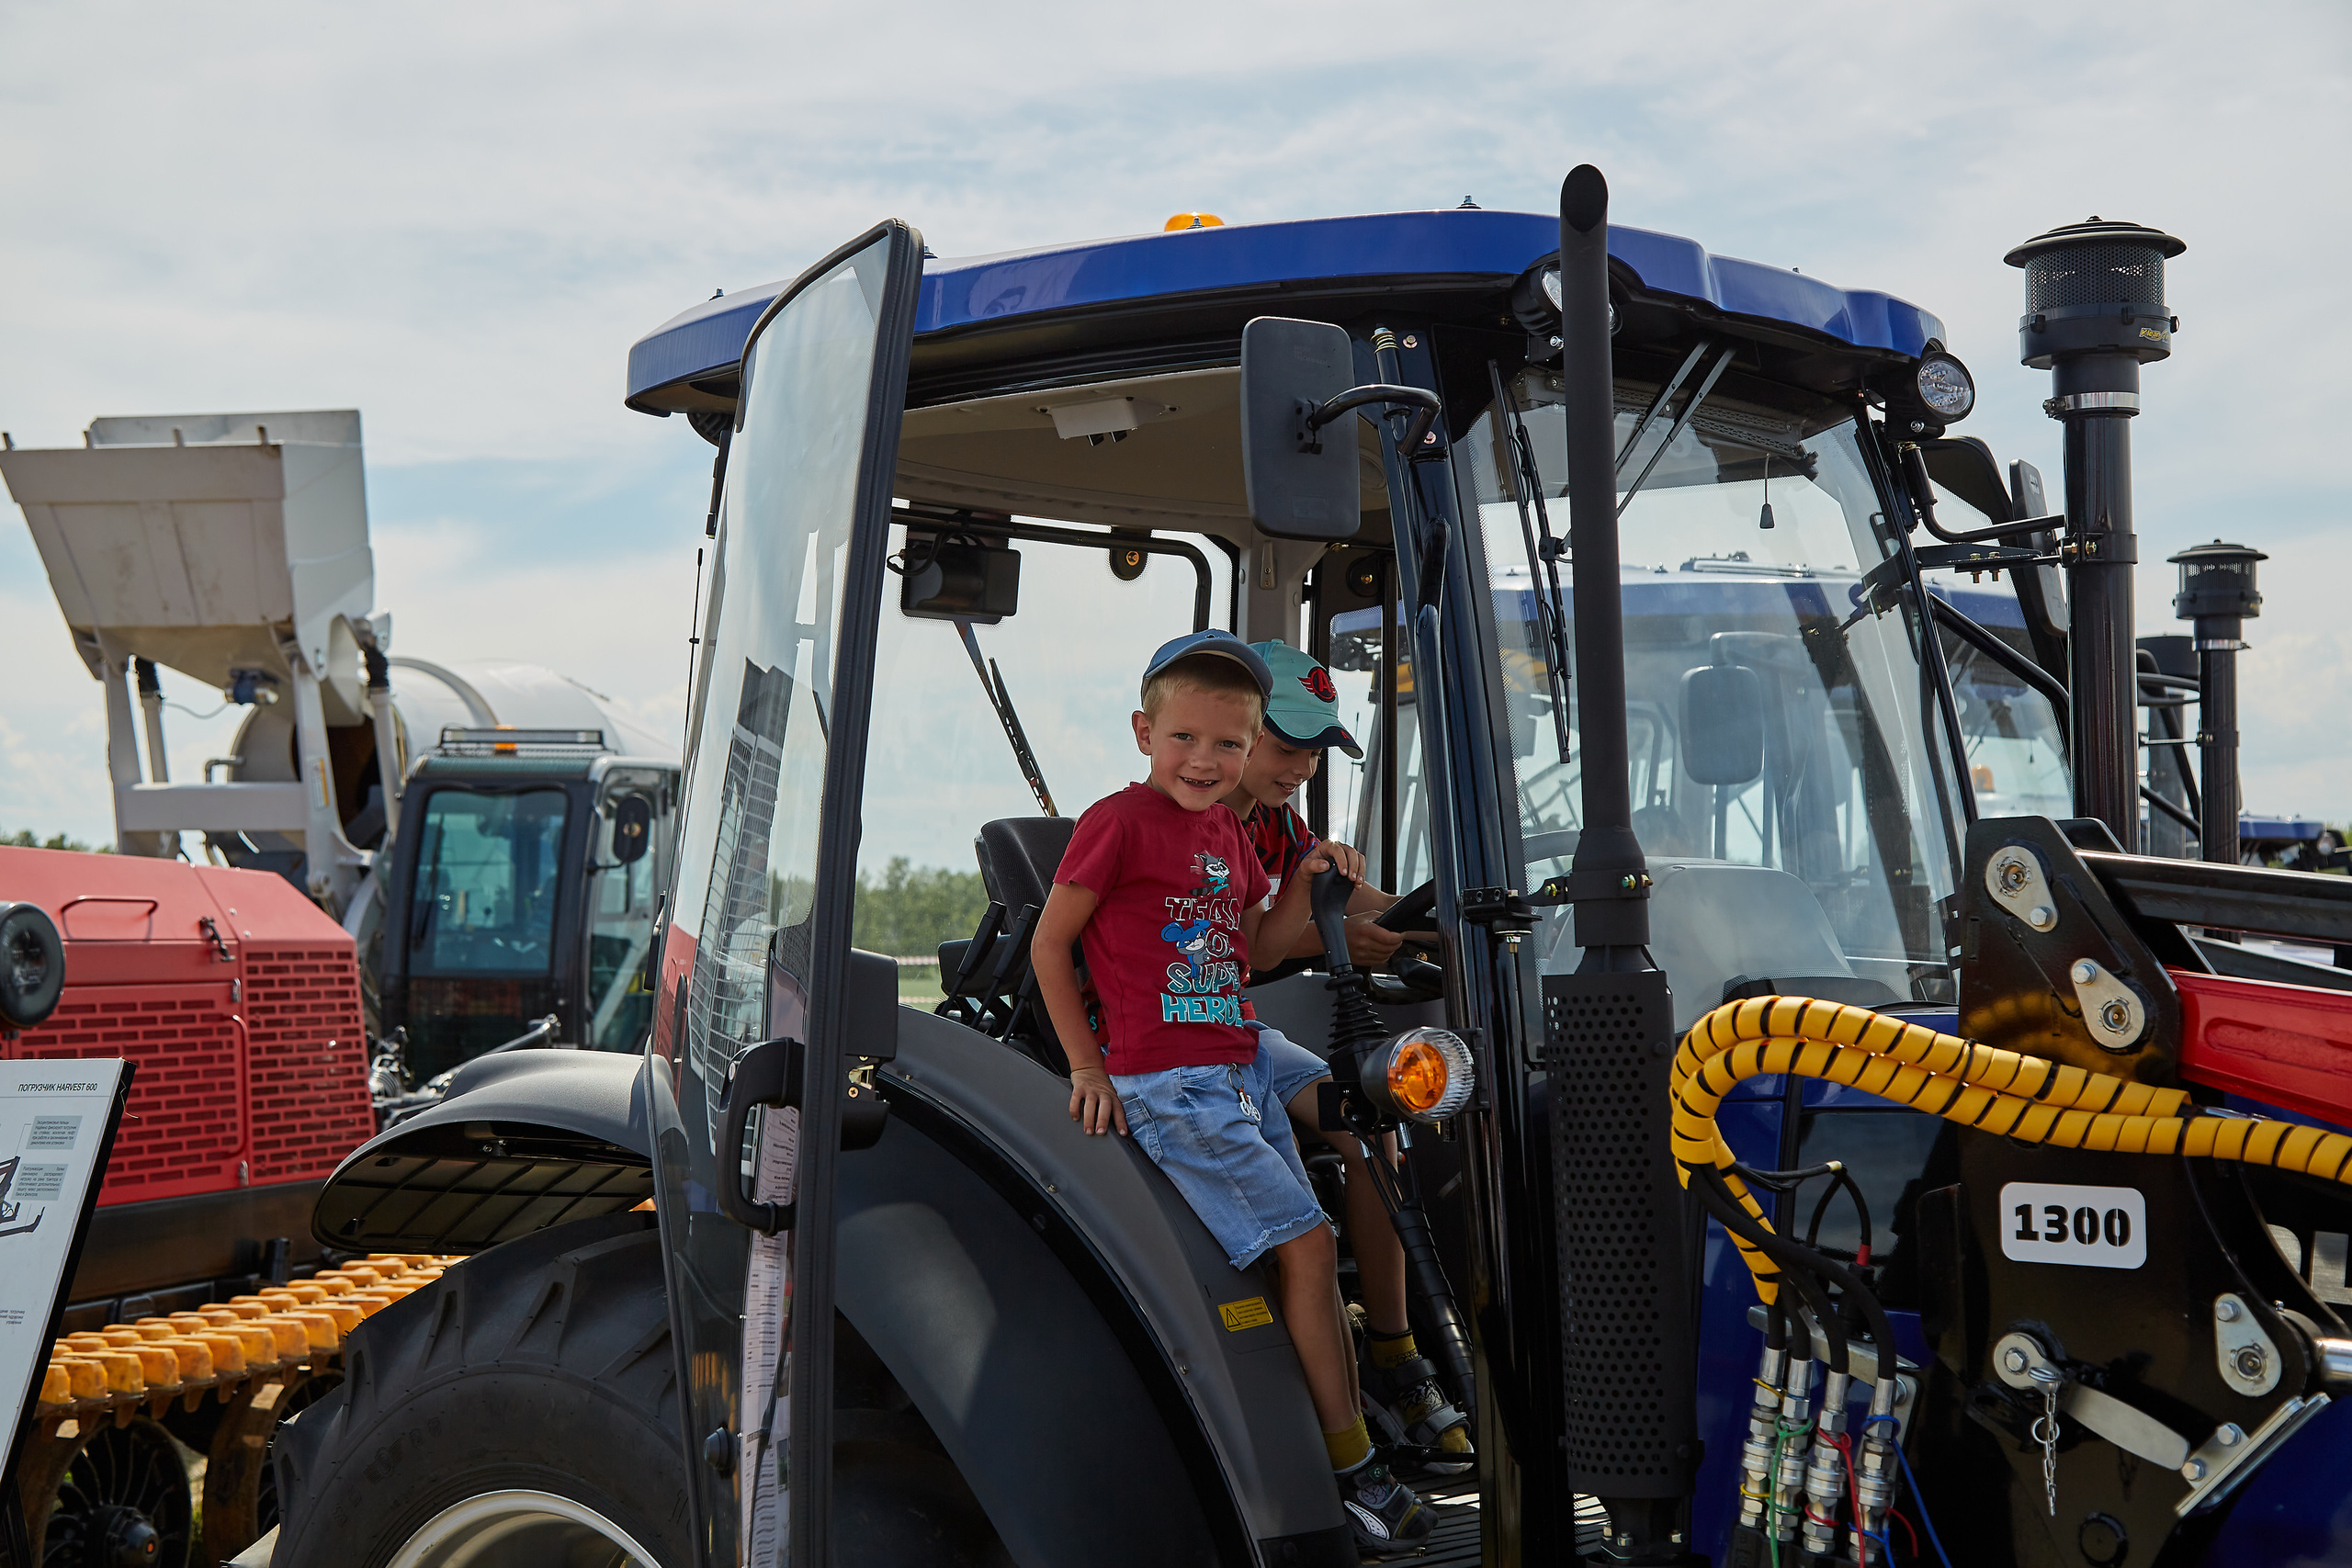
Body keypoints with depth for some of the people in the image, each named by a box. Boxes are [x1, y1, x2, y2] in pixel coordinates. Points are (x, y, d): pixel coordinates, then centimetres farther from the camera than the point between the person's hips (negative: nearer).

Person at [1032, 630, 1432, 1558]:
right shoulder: (1120, 823, -11)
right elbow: (1049, 943, -6)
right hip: (1164, 1086, -8)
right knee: (1306, 1244, -10)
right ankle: (1352, 1472, -1)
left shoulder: (1227, 832, 13)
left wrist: (1304, 884, 7)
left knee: (1304, 1252, 7)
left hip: (1240, 1071, 8)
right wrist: (1087, 1066, -6)